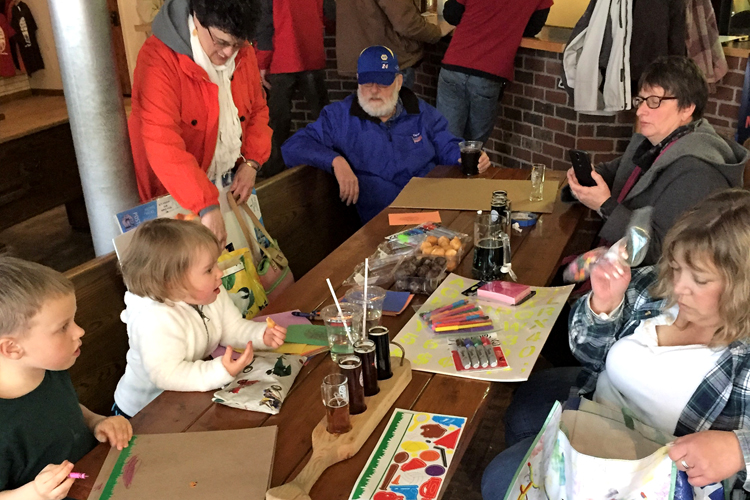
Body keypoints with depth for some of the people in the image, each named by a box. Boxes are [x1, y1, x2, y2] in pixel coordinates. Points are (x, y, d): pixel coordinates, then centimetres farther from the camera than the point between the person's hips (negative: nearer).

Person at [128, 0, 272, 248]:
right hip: (176, 197, -5)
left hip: (232, 188, 6)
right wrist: (206, 206, -40)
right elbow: (163, 143, -33)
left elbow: (258, 110, 11)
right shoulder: (159, 58, -23)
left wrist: (251, 162, -7)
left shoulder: (244, 54, -2)